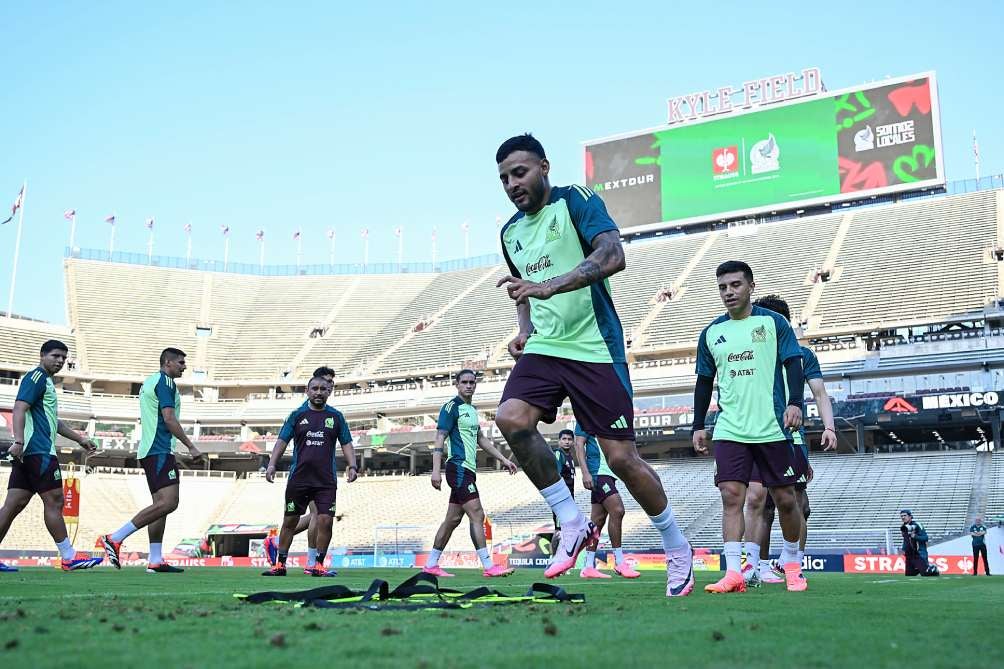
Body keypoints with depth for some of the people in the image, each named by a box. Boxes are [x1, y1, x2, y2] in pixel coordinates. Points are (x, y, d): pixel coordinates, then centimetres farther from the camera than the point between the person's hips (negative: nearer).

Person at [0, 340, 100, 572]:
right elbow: (19, 408, -19)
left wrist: (79, 439, 34)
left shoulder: (45, 380, 25)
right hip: (38, 451, -10)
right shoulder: (36, 377, -6)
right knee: (54, 502, -6)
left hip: (28, 452, 10)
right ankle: (69, 558, -1)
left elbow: (53, 420, 33)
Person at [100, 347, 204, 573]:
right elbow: (169, 418, -16)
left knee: (161, 503, 8)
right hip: (160, 451, -11)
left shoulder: (150, 381, 23)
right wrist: (191, 447, -12)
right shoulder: (165, 381, -8)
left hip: (150, 450, 11)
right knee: (168, 502, -17)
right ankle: (115, 539, -17)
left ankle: (155, 561, 5)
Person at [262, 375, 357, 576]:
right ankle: (280, 564, 16)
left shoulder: (336, 416, 8)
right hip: (298, 478, 0)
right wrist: (272, 465, -8)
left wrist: (352, 466, -5)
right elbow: (282, 441, 4)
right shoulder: (297, 415, 6)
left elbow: (346, 444, 9)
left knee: (325, 521, -7)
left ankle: (318, 565, 6)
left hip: (326, 481, 0)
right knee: (290, 521, 5)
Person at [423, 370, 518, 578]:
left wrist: (504, 460, 25)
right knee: (477, 515, -13)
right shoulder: (452, 407, -7)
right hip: (458, 467, -9)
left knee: (453, 519, 9)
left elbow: (481, 439, 27)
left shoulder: (472, 410, 19)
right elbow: (440, 439, -13)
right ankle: (489, 566, -13)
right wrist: (436, 470, -21)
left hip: (468, 470, 9)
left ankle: (431, 565, 16)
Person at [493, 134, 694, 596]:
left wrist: (550, 285, -33)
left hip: (595, 348, -6)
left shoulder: (576, 202, -6)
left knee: (621, 457, -5)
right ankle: (572, 523, -6)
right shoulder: (510, 232, 15)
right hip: (544, 348, 6)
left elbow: (613, 255, -23)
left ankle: (676, 546, 20)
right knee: (511, 419, -22)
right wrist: (525, 330, 11)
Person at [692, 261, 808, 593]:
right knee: (731, 495, -10)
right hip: (729, 429, 2)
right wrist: (698, 426, 13)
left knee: (785, 498, 5)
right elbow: (704, 382, 17)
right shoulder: (711, 333, 12)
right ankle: (733, 573, -12)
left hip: (772, 427, -2)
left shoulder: (773, 322, 3)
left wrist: (794, 403, -18)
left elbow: (793, 364, -2)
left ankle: (792, 564, 26)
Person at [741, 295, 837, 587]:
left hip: (792, 437, 0)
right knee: (755, 498, -13)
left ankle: (795, 567, 11)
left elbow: (819, 393, 5)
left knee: (795, 503, 1)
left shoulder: (802, 355, 10)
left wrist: (829, 426, -9)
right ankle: (756, 565, -12)